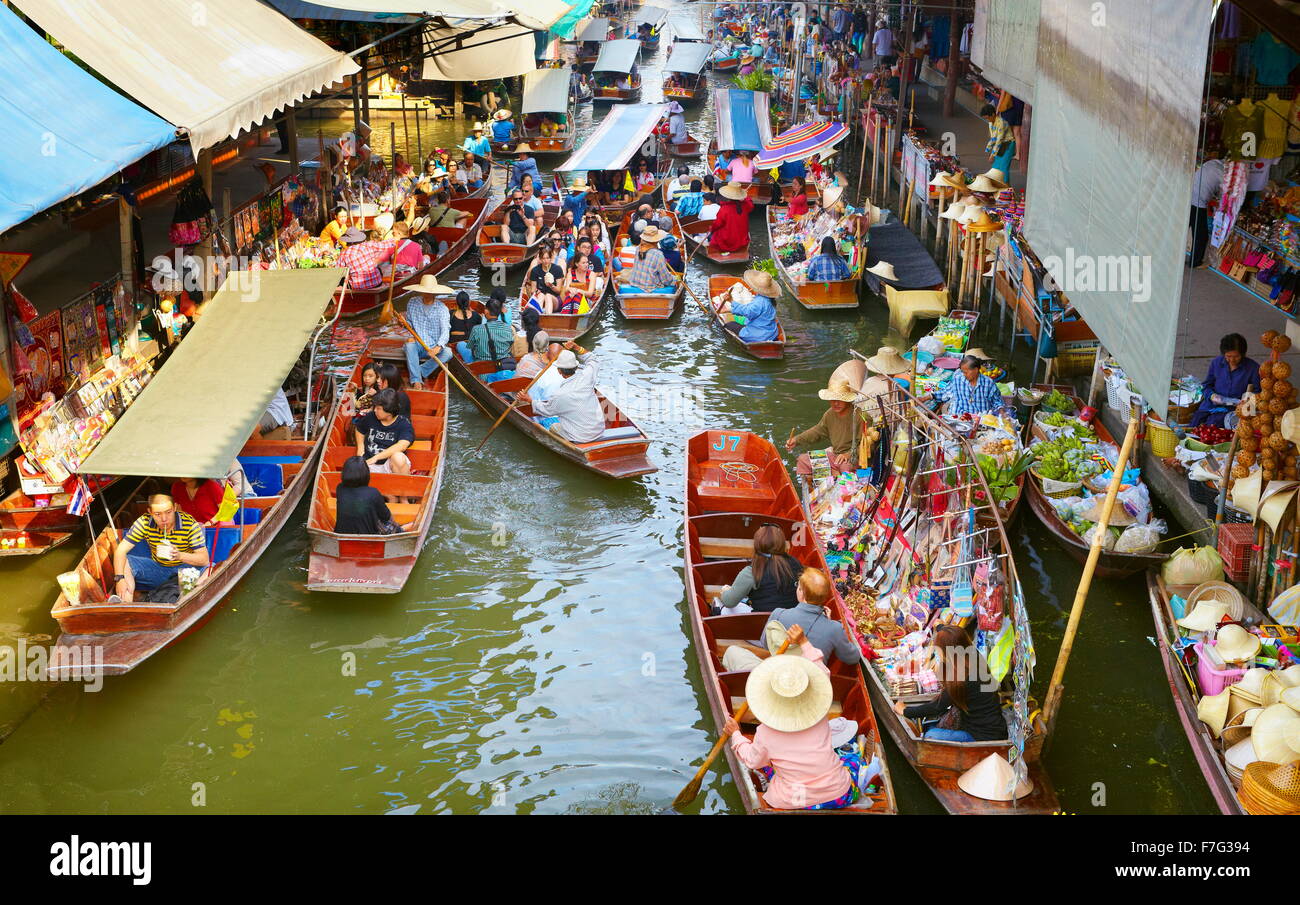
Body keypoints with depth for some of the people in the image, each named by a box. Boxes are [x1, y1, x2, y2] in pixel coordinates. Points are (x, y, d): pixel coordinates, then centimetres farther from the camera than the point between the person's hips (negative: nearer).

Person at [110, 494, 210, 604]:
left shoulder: (190, 524, -19)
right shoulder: (144, 522, -13)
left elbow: (204, 559, -21)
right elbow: (121, 550, -15)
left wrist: (179, 555, -39)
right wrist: (119, 578, -30)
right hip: (157, 568, 3)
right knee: (125, 563, -19)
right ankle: (126, 605, -33)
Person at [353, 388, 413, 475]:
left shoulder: (404, 423, -7)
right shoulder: (370, 417, 6)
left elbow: (402, 446, -25)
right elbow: (359, 430, 29)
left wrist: (376, 457, -26)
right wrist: (360, 447, 10)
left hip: (391, 464, -3)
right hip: (370, 465, 3)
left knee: (398, 457, -38)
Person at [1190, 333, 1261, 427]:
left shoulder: (1253, 368, -1)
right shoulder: (1216, 363, 9)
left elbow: (1257, 392, 2)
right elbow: (1206, 385, 16)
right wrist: (1212, 395, -5)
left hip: (1233, 408, -4)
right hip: (1211, 405, 4)